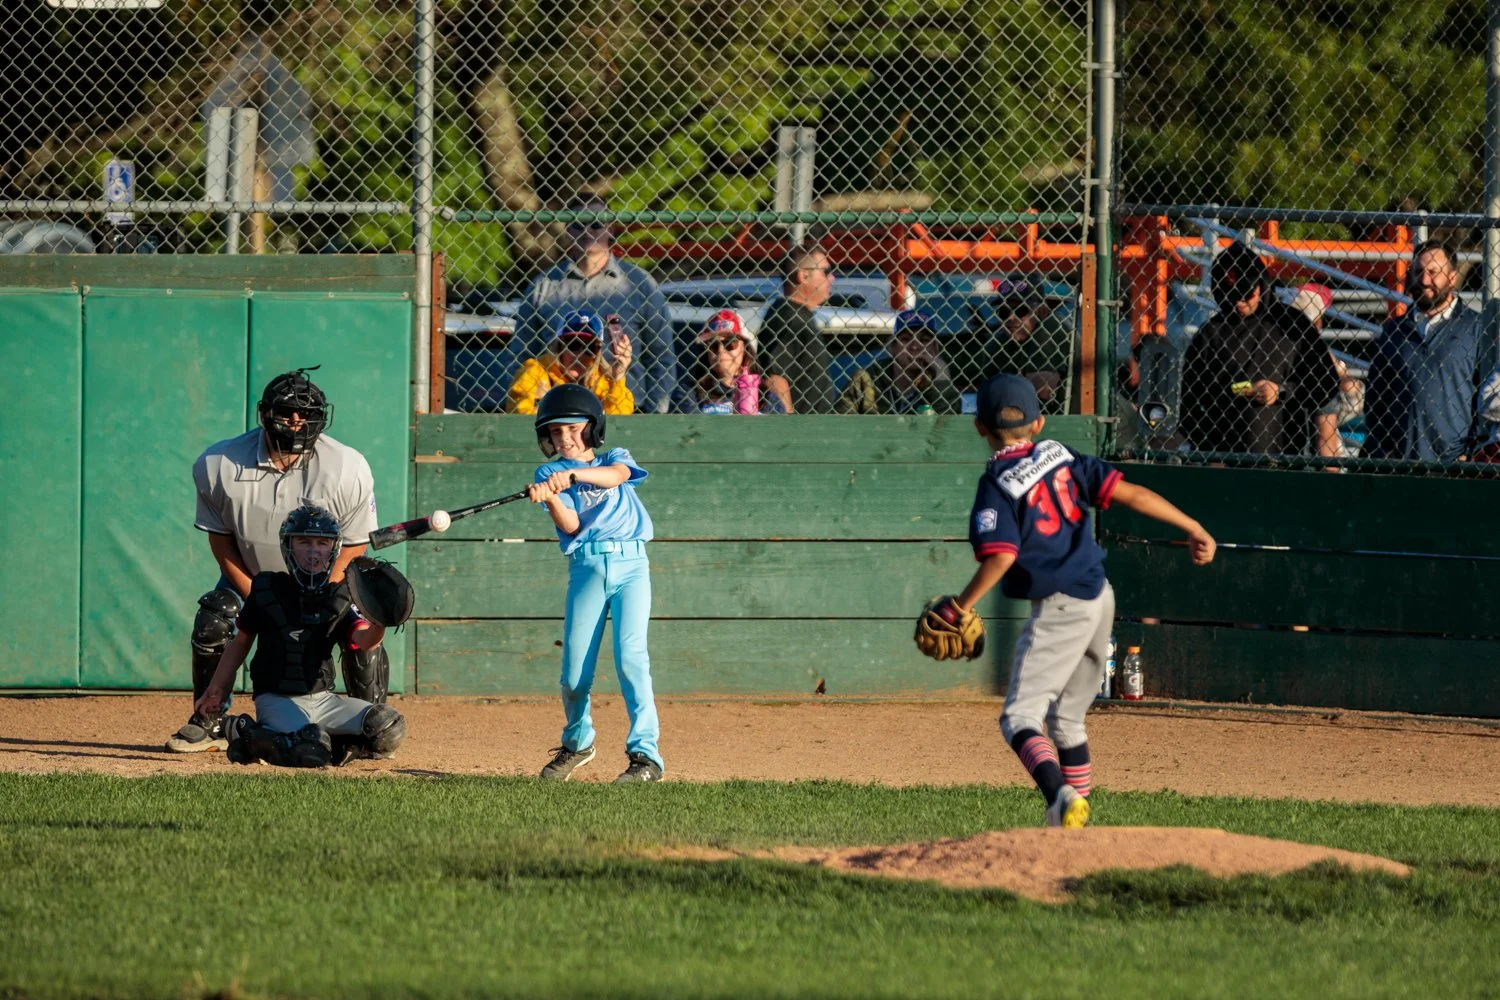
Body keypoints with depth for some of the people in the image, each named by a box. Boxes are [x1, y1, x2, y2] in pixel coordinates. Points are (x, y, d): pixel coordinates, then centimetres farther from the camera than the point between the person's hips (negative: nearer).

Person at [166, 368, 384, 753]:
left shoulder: (347, 469, -26)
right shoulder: (218, 466, -22)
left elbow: (353, 546, -16)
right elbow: (219, 536, -9)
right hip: (250, 574, 1)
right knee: (212, 622, -17)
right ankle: (209, 724, 3)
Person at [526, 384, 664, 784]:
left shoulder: (614, 458, 12)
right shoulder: (549, 473, 11)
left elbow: (616, 475, -14)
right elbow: (570, 525, -4)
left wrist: (572, 474, -29)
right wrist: (550, 496, -23)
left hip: (630, 564, -1)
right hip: (585, 568, 1)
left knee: (630, 655, -16)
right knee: (575, 668, -1)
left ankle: (646, 753, -18)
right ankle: (577, 743, 26)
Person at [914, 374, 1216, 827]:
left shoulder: (997, 483, -10)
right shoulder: (1062, 458, 8)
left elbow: (1002, 555, -21)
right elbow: (1130, 493, 3)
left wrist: (960, 607, -12)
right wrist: (1195, 531, 6)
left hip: (1060, 609, -7)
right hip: (1099, 599, 7)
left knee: (1020, 716, -11)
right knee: (1066, 717, 21)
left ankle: (1060, 794, -35)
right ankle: (1077, 809, 22)